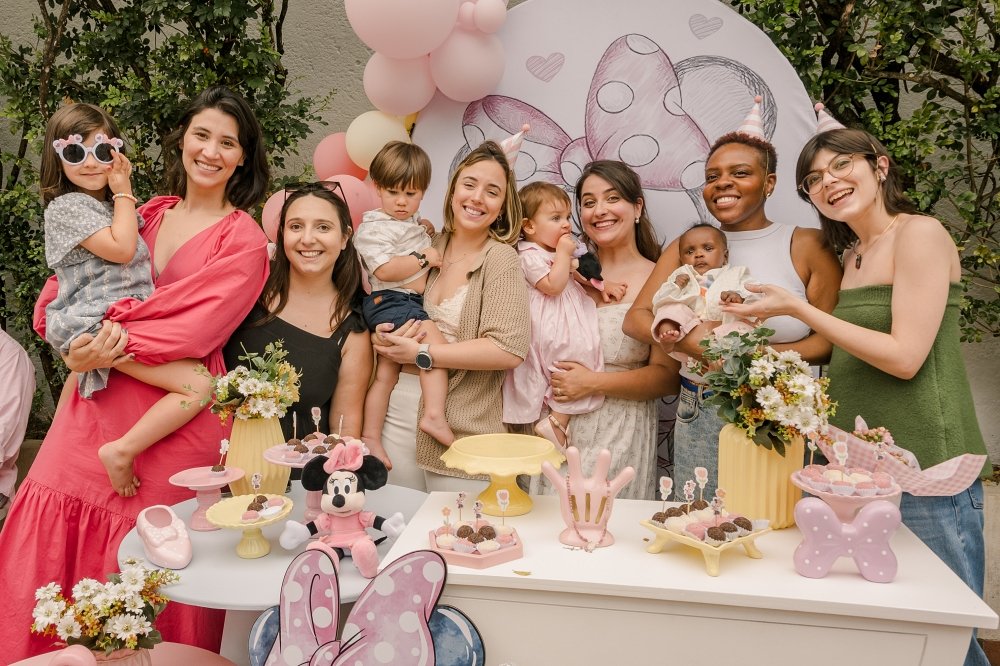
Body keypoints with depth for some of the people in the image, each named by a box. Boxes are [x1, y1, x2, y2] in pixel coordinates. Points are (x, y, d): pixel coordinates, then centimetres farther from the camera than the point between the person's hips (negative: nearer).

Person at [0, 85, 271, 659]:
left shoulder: (245, 241, -3)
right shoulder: (146, 215, 13)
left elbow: (197, 327, -13)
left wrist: (115, 344, -17)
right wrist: (88, 335, -9)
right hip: (97, 406, 5)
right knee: (47, 542, 6)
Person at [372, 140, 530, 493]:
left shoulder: (501, 258, -7)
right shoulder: (430, 246, 6)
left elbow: (509, 350, -19)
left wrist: (421, 353, -15)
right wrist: (384, 335, -5)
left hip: (465, 432, -4)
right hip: (398, 414, 4)